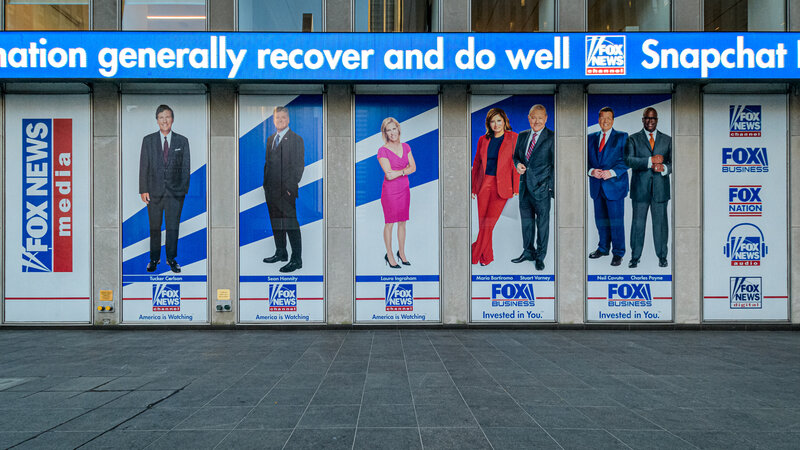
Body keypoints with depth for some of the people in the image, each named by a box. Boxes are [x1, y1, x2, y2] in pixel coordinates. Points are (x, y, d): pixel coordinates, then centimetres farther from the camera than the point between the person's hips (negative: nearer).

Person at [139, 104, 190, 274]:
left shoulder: (182, 141, 5)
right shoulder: (148, 140, 5)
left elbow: (186, 167, 5)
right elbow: (144, 166, 3)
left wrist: (184, 189, -2)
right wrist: (143, 189, -3)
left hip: (175, 191, 0)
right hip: (154, 190, 1)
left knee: (173, 227, 3)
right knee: (154, 227, 8)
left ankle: (171, 259, 16)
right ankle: (154, 258, 21)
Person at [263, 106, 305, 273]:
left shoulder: (296, 140, -5)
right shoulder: (270, 139, 17)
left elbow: (299, 166, -9)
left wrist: (290, 187, -15)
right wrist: (266, 185, 12)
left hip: (286, 191, -7)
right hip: (271, 190, 7)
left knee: (291, 225, -6)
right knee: (276, 223, 14)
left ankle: (296, 259, -1)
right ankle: (280, 253, 27)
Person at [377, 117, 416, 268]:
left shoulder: (405, 147, 5)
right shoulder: (383, 151, -12)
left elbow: (413, 167, 0)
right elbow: (389, 175, -19)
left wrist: (398, 172, -13)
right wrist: (405, 169, -11)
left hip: (404, 190, 5)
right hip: (390, 191, -5)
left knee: (402, 223, 13)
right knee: (390, 223, 4)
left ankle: (401, 252, 27)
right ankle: (389, 255, 17)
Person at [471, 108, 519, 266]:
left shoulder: (513, 138, 0)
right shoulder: (483, 140, 9)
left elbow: (516, 164, -2)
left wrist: (516, 188, -5)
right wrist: (473, 187, 11)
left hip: (501, 186, -3)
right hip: (483, 185, 3)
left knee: (489, 222, -6)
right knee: (483, 222, 4)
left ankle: (474, 256, 3)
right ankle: (487, 257, 19)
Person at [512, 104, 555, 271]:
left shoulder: (552, 137, -8)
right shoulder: (523, 136, 9)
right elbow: (516, 155, 20)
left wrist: (551, 186, -11)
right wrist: (518, 164, -3)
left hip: (542, 188, -5)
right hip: (524, 187, 5)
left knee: (542, 223, 5)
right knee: (526, 221, 15)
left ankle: (540, 256, 18)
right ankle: (528, 252, 30)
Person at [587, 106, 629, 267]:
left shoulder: (622, 137, 2)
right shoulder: (591, 138, 13)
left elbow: (627, 160, -5)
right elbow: (587, 159, 11)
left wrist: (612, 172, -18)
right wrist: (591, 171, -10)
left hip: (614, 185, -4)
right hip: (597, 186, 4)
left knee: (616, 220, -3)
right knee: (601, 219, 12)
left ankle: (618, 253, 7)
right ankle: (603, 248, 28)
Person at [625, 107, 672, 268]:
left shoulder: (667, 140, 13)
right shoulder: (633, 139, 6)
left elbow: (673, 162, 10)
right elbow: (629, 160, -8)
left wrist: (665, 168, -13)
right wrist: (650, 161, -17)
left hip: (660, 188, 1)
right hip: (640, 188, -1)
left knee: (660, 222, 5)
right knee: (638, 222, 1)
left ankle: (662, 256, 15)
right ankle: (635, 257, 10)